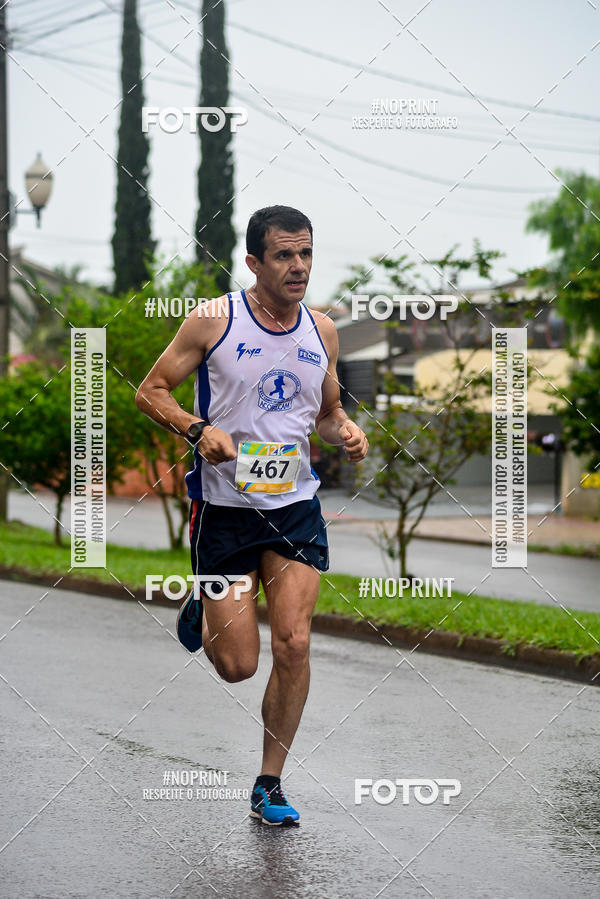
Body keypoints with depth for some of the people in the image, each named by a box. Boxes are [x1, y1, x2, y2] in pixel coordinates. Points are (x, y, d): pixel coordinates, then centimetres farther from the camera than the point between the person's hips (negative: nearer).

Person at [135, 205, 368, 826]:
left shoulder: (322, 330, 6)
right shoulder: (213, 320, -8)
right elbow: (150, 391, -3)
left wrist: (346, 432, -3)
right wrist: (198, 429, -20)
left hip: (296, 505, 3)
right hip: (225, 505, -3)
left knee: (293, 645, -8)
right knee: (237, 666, -1)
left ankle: (269, 785, 7)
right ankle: (201, 610, 36)